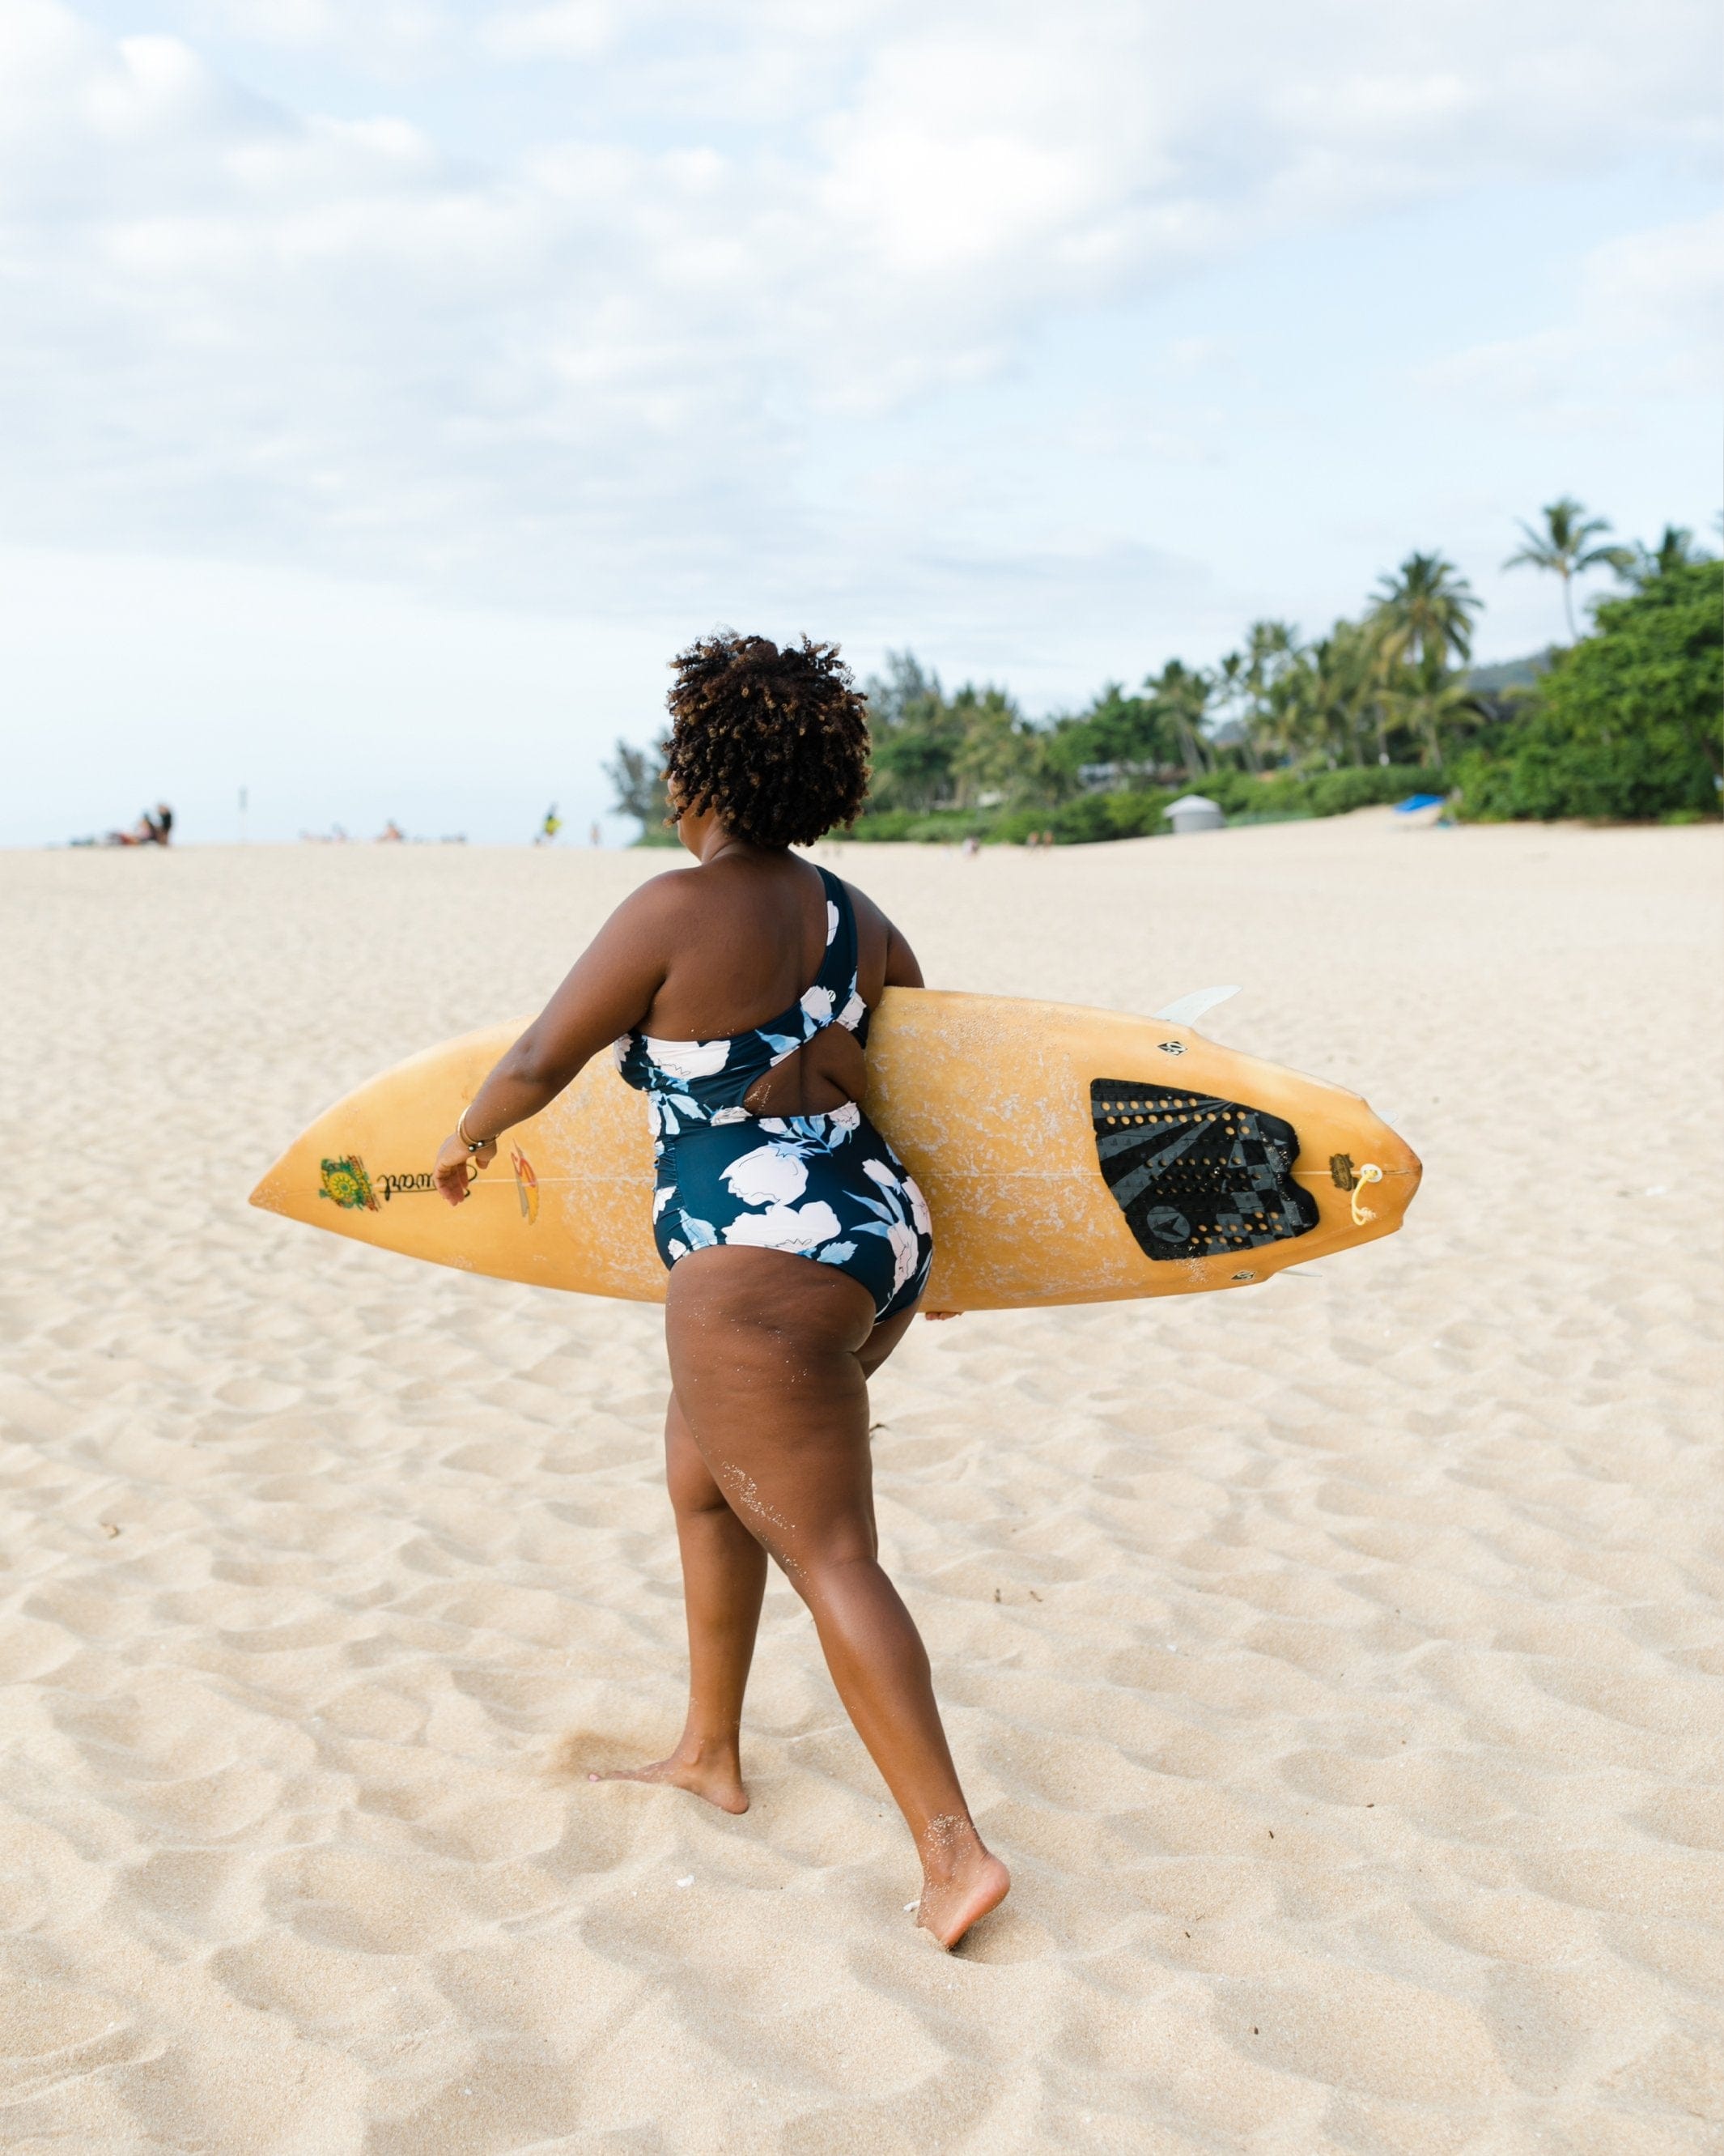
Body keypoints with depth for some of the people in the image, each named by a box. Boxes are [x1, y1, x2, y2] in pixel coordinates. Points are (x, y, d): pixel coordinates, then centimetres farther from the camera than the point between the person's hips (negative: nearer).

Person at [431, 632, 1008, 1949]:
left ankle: (956, 1851, -4)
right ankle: (710, 1756, 37)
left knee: (831, 1559, -4)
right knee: (703, 1480, 25)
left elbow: (541, 1063, -5)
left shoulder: (676, 912, -13)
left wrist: (469, 1136, 15)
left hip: (763, 1271, -9)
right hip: (875, 1245, 9)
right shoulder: (856, 921, 9)